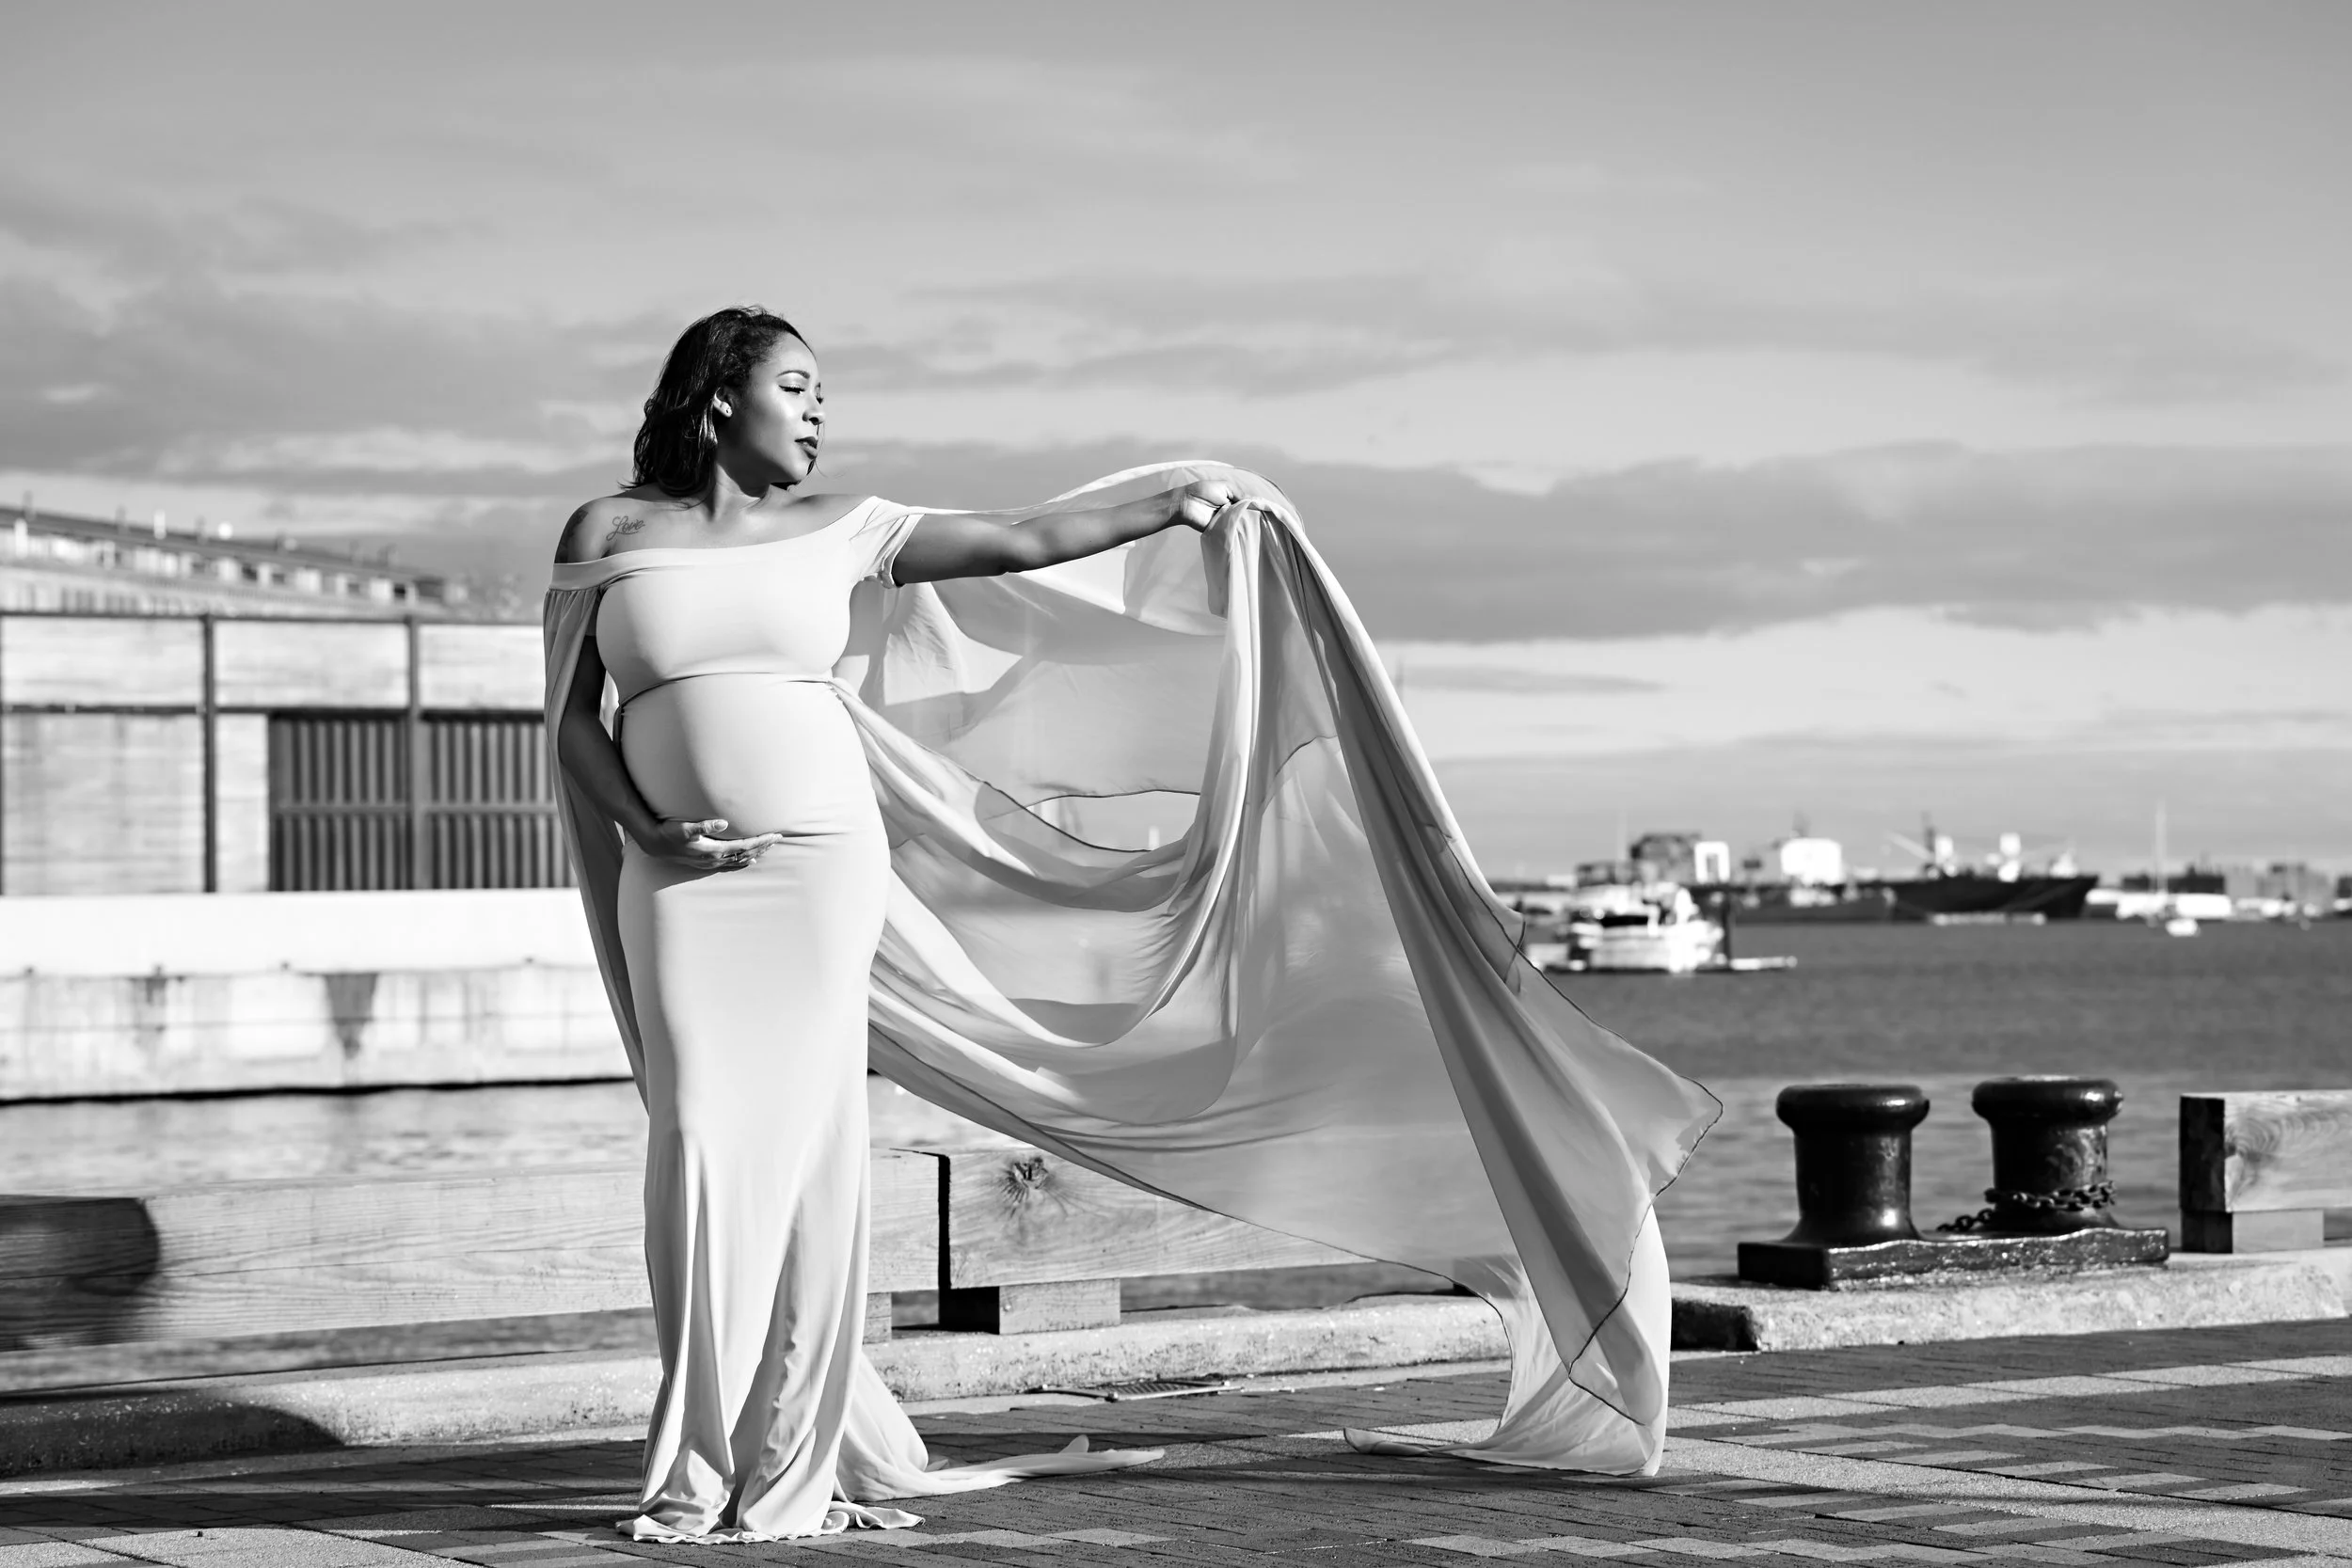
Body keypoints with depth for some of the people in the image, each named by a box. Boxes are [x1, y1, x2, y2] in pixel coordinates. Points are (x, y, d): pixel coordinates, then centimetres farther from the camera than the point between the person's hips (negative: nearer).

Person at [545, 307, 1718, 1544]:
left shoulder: (839, 531, 10)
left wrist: (1183, 498, 7)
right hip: (686, 888, -1)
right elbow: (572, 721, 5)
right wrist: (646, 829, -10)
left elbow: (1023, 542, 9)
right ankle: (696, 1472, 2)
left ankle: (790, 1466, 4)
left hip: (825, 874, 1)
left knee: (807, 1158, -2)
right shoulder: (607, 533, 7)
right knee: (706, 1154, -7)